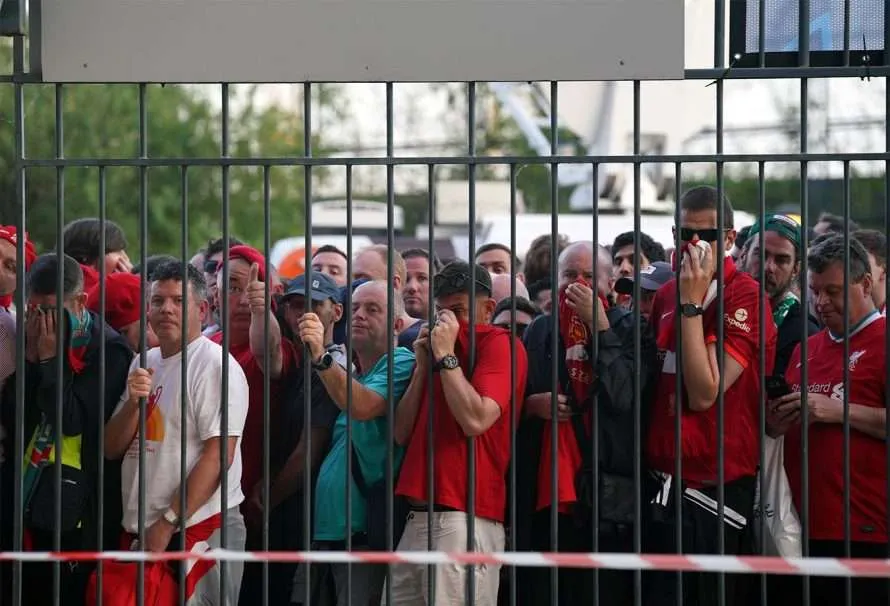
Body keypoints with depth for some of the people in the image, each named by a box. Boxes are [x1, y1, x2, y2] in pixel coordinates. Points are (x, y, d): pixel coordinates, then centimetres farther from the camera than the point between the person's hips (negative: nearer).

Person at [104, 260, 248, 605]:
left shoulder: (215, 365, -8)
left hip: (199, 529, -7)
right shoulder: (143, 364, 14)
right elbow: (112, 449, 12)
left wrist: (169, 522, -16)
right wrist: (133, 402, -8)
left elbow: (217, 455, -15)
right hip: (139, 529, 7)